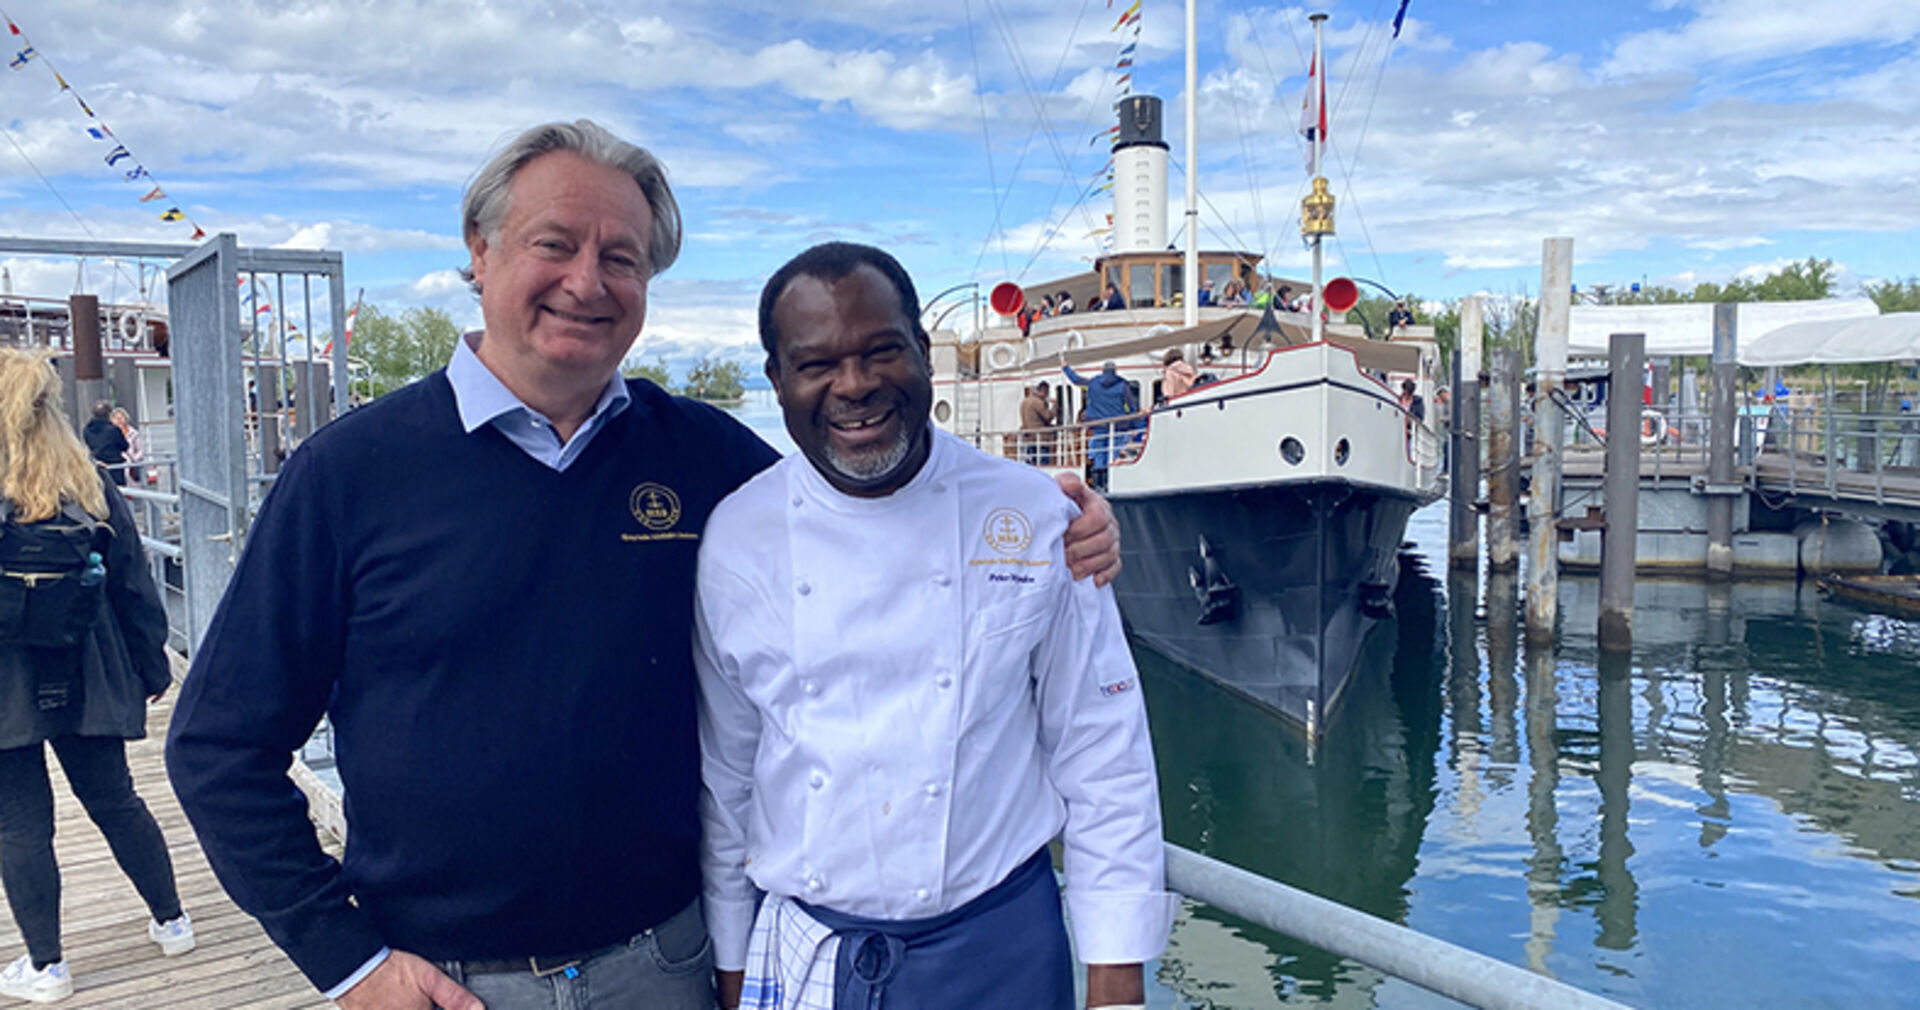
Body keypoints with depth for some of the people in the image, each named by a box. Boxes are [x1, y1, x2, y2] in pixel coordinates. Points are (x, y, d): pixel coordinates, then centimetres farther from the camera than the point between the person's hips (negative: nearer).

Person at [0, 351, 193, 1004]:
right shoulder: (91, 488, -2)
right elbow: (134, 587, 3)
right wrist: (152, 665, 12)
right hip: (84, 684, 4)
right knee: (116, 803, 17)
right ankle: (171, 923, 26)